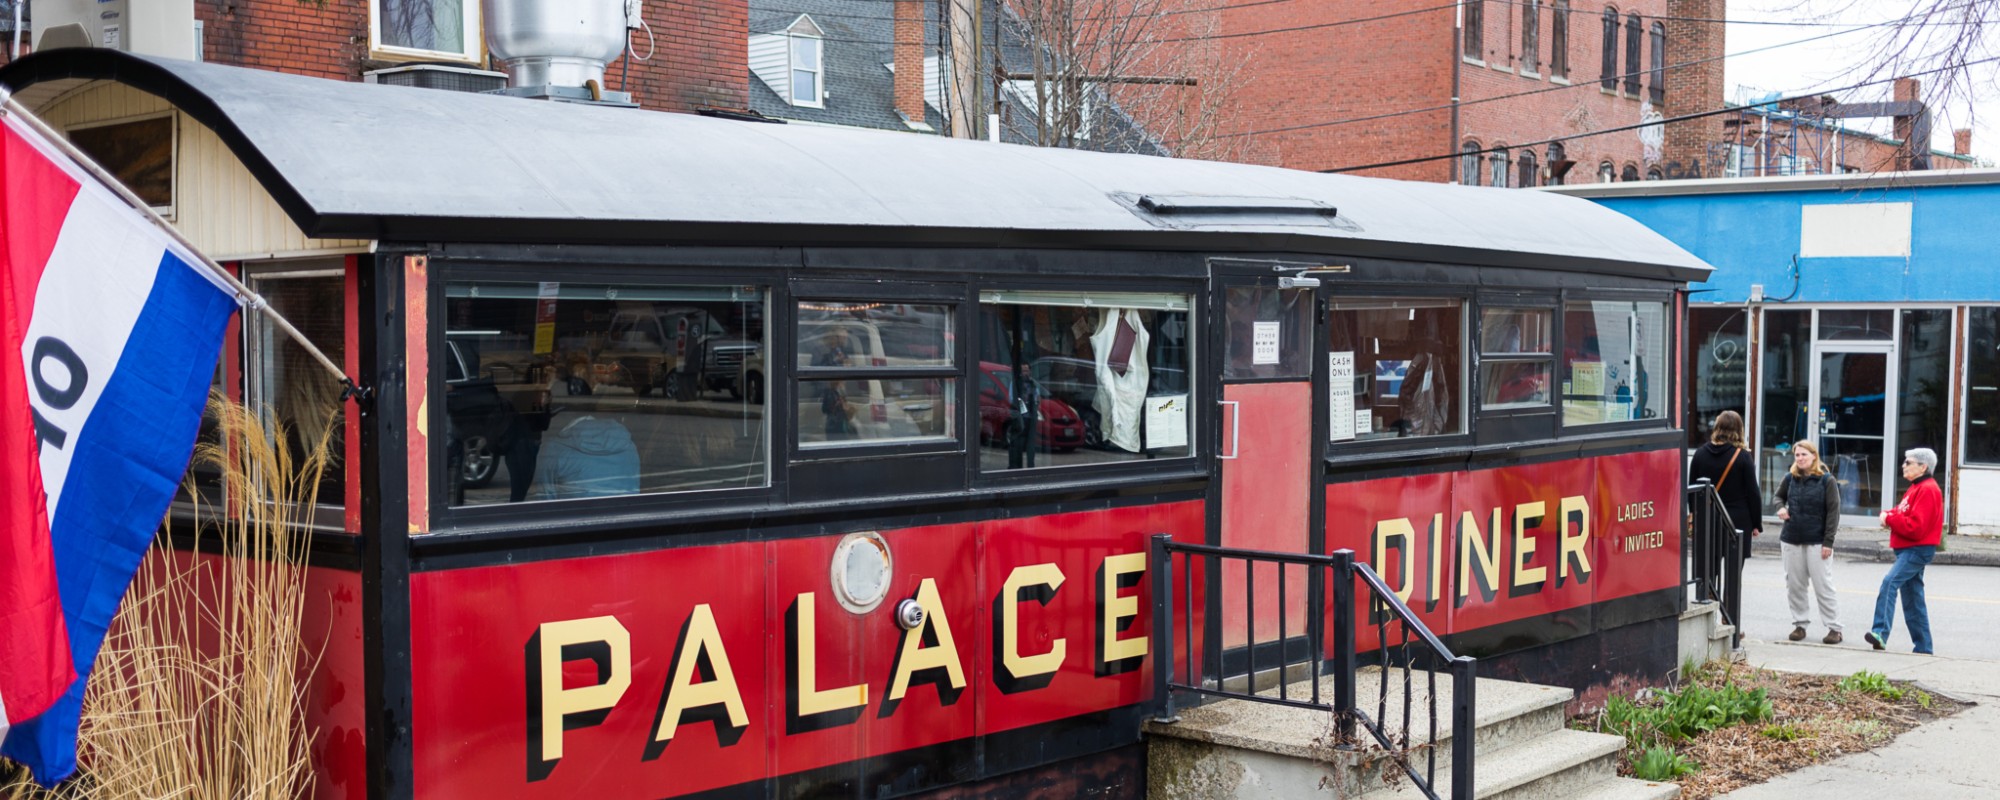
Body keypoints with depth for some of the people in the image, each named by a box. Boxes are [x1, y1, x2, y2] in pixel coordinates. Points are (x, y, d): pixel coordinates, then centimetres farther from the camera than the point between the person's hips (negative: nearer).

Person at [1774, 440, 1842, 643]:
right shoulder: (1790, 478, 5)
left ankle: (1834, 628, 4)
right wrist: (1781, 508, -1)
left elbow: (1833, 511, -6)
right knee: (1794, 586, 8)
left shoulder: (1826, 480, -6)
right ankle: (1799, 624, 18)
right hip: (1791, 540, 4)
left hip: (1817, 542, -4)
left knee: (1823, 587, -3)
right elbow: (1780, 496, 24)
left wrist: (1828, 542, -11)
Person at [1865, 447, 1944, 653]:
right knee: (1913, 600, 13)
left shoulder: (1928, 490, -14)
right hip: (1908, 550, 11)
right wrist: (1889, 515, 0)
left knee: (1890, 582, -27)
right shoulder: (1916, 488, 19)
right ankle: (1923, 648, 20)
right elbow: (1904, 514, 22)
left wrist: (1890, 518, -14)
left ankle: (1880, 633, -36)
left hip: (1917, 549, -11)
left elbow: (1915, 527, -23)